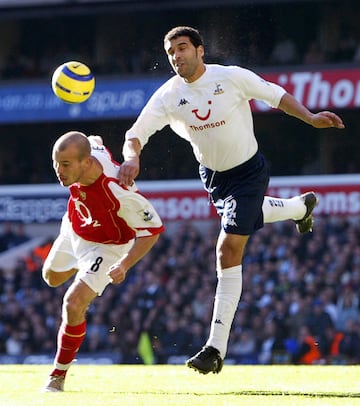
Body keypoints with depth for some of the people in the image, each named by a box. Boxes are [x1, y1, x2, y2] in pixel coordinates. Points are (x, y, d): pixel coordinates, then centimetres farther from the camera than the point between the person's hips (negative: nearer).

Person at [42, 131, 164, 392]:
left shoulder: (121, 194, -45)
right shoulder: (90, 149, -29)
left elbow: (152, 231, -32)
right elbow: (95, 142, -1)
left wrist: (124, 264, -42)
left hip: (108, 247, -7)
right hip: (73, 230, 7)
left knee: (73, 304, -20)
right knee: (52, 278, 29)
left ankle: (58, 376, 0)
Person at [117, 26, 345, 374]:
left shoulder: (232, 77, -20)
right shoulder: (168, 96, -15)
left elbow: (275, 95, -7)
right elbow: (135, 134, -19)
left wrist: (310, 118, -18)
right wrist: (131, 157, -41)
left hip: (249, 172, -5)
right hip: (212, 175, 5)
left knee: (229, 250, -14)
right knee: (249, 214, 32)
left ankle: (216, 348, -14)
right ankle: (301, 206, 68)